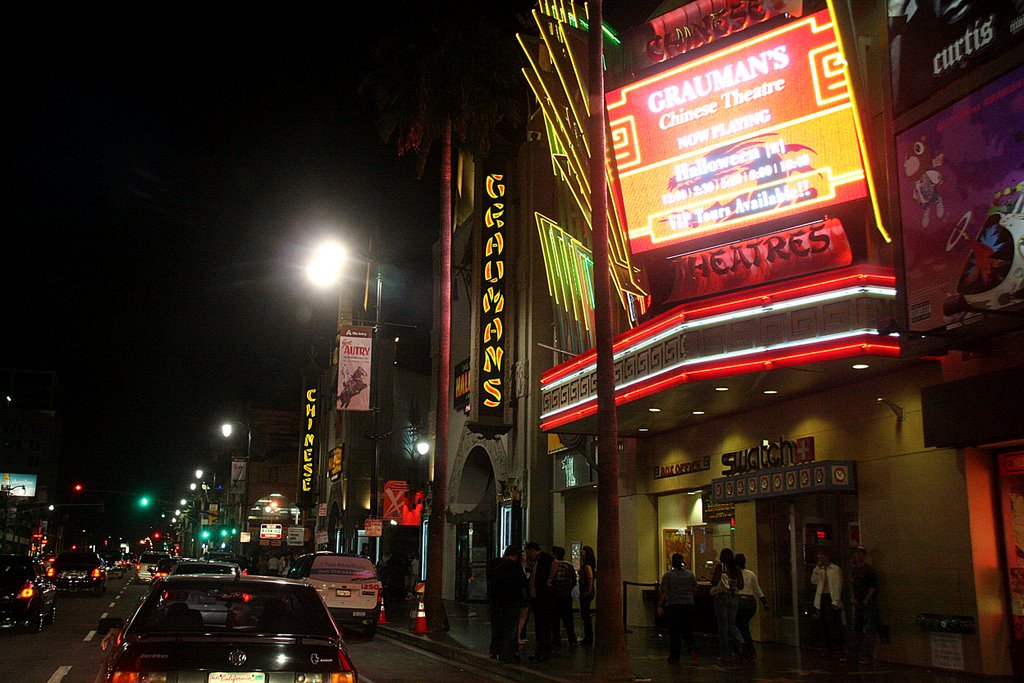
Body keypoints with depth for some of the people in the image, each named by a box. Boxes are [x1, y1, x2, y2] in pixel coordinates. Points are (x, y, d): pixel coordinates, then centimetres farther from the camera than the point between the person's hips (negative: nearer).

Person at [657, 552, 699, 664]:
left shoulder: (668, 575, -5)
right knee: (688, 630, 13)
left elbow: (663, 591, -8)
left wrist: (660, 606, -5)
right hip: (689, 605, 3)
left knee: (674, 632, 3)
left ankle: (674, 657, 6)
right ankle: (692, 647, -12)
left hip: (673, 605, -3)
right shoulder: (690, 574, 6)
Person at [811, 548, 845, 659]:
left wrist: (835, 601, -15)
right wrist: (817, 568, -1)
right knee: (824, 627, 8)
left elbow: (838, 586, -10)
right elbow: (814, 581, 6)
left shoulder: (835, 569, -5)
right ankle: (829, 650, 16)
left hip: (831, 599, -7)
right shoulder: (820, 570, 14)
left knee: (834, 627, -8)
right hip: (821, 599, 7)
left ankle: (840, 652, -5)